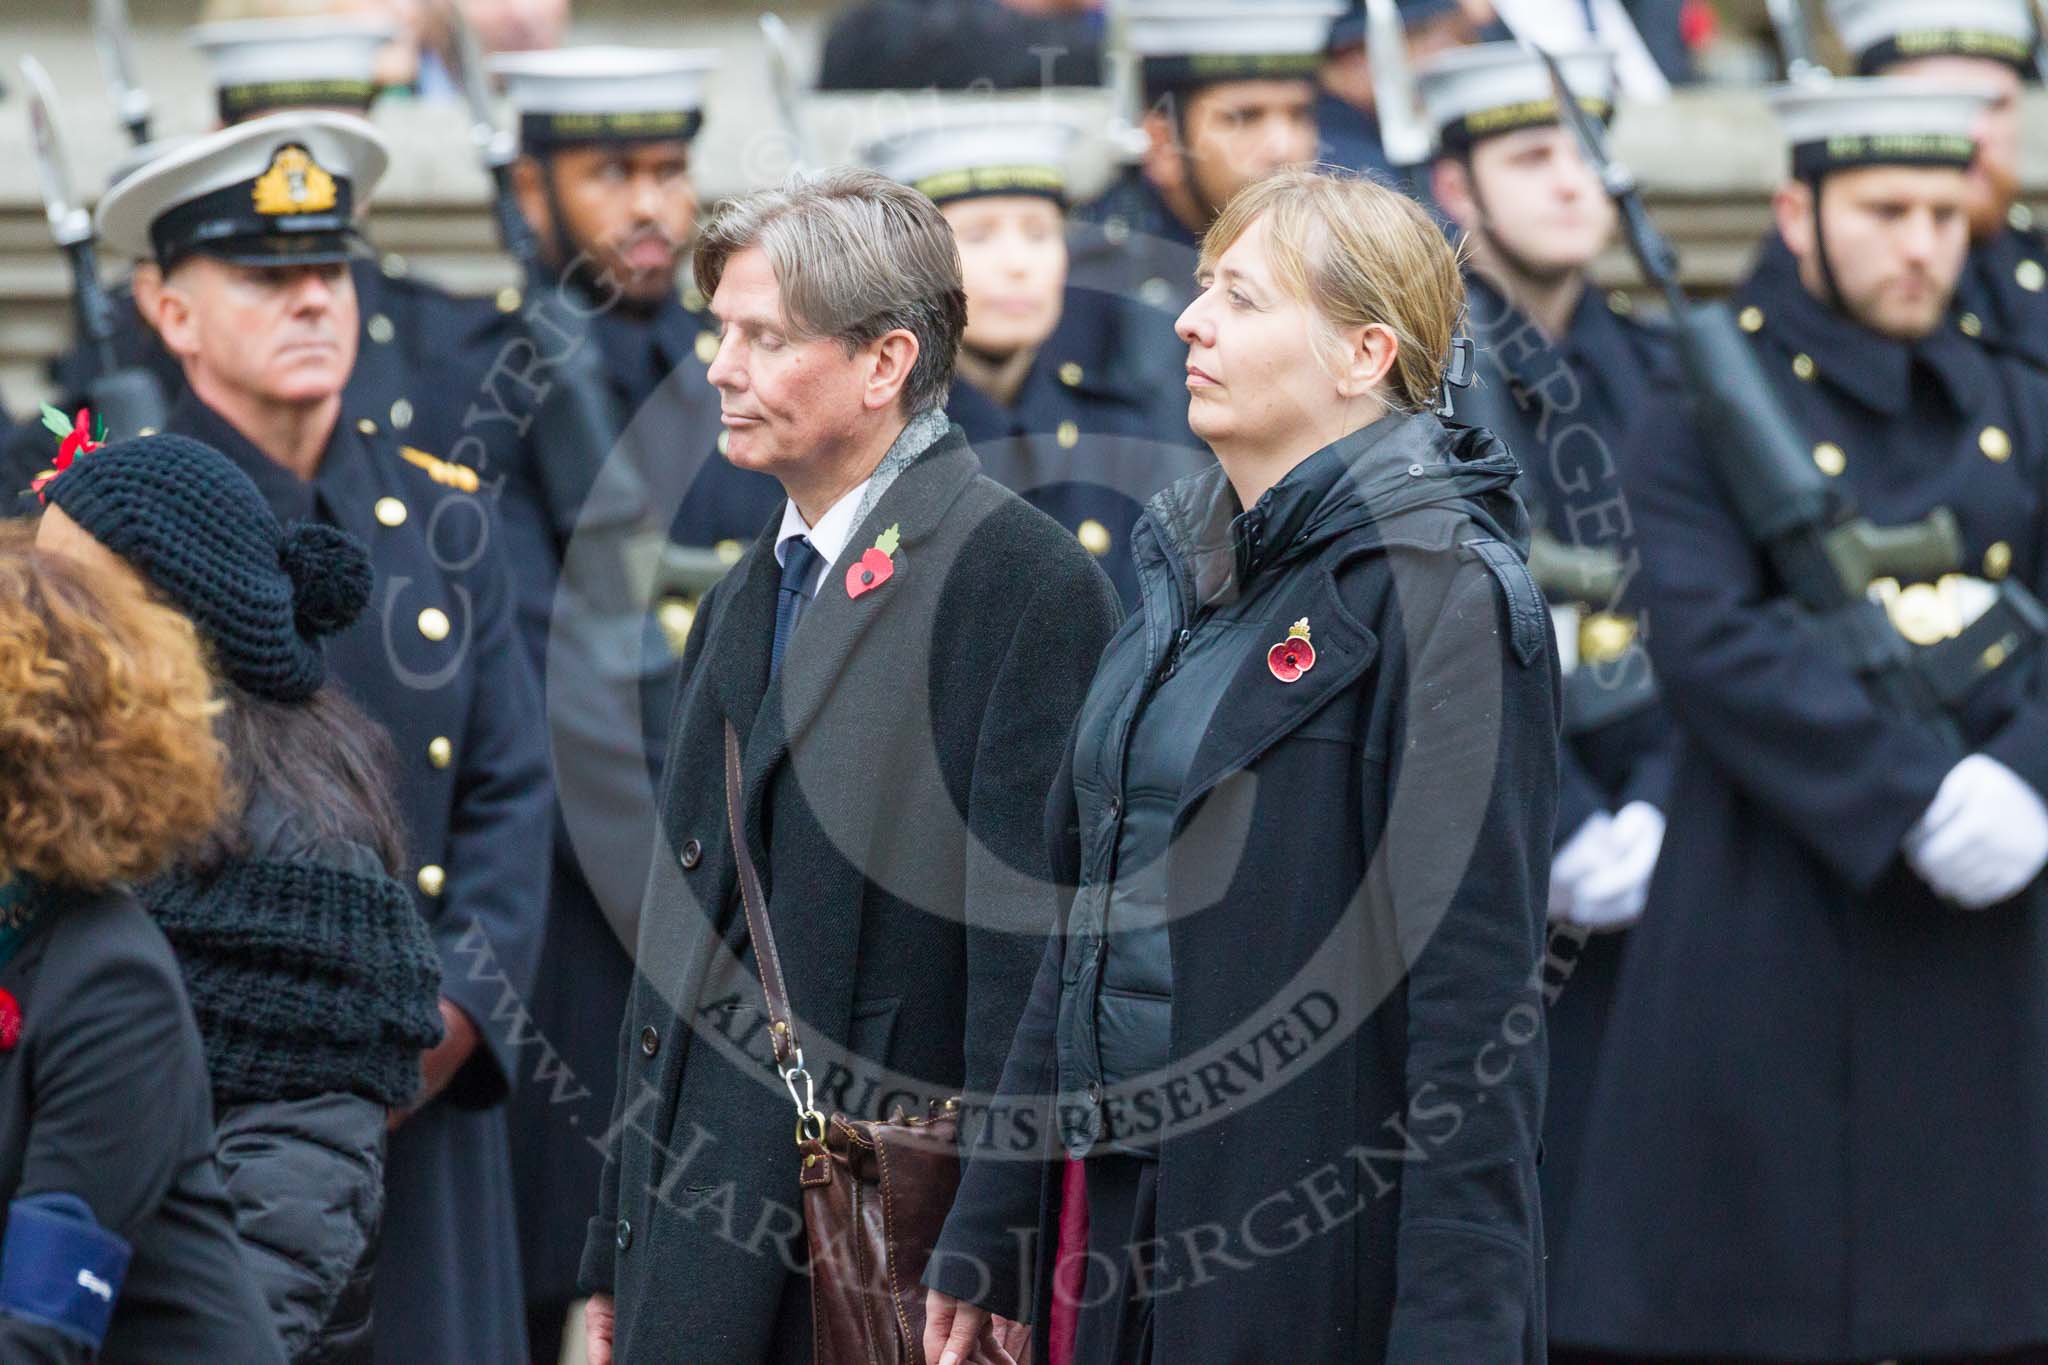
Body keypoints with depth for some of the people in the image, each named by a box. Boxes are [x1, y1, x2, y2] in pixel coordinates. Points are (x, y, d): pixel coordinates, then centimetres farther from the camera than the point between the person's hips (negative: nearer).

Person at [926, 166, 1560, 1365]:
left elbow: (1475, 990, -17)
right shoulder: (1191, 570, 14)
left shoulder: (1438, 591, -12)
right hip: (1127, 1212, 8)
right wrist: (985, 1242, 17)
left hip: (1326, 1264, -8)